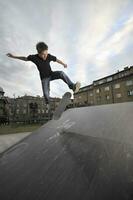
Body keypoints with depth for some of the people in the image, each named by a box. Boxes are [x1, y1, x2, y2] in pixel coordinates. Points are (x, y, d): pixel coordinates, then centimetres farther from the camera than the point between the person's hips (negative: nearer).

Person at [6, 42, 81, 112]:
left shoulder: (49, 56, -18)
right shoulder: (34, 57, -20)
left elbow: (57, 60, 1)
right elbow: (25, 58, 0)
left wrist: (64, 64, 16)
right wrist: (14, 56, 8)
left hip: (51, 74, 2)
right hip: (44, 78, -1)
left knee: (61, 73, -28)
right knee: (46, 93, -10)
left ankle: (73, 86, -36)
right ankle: (48, 104, 21)